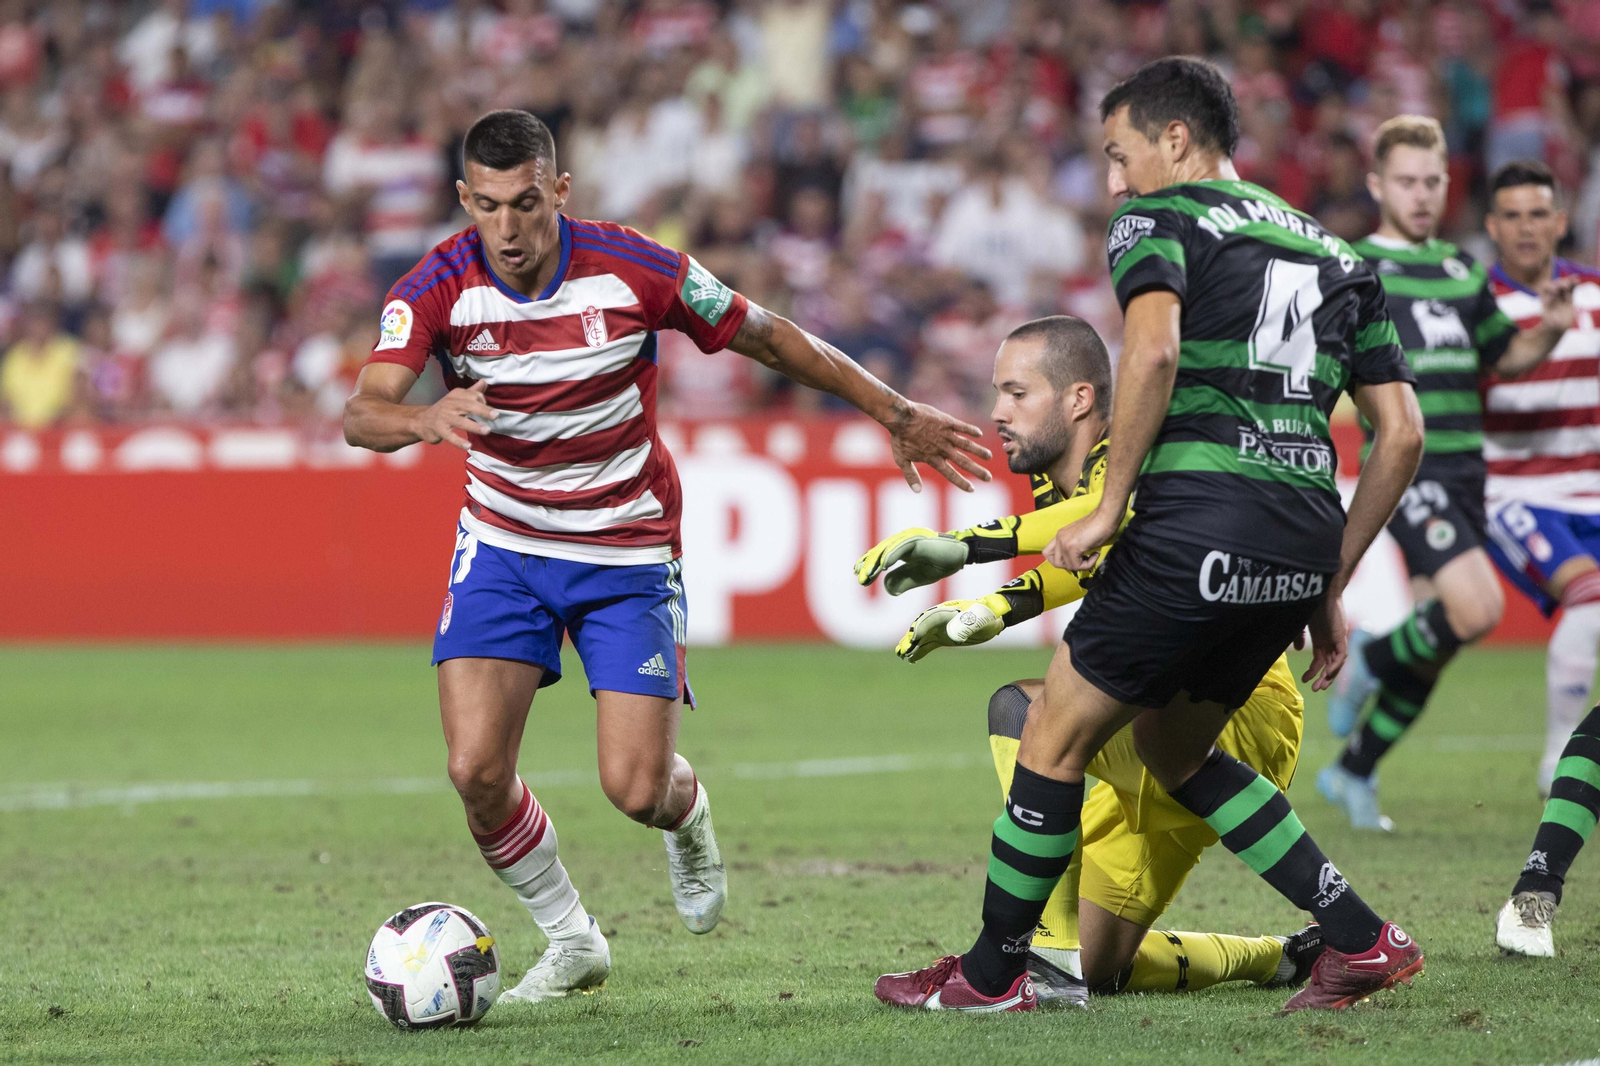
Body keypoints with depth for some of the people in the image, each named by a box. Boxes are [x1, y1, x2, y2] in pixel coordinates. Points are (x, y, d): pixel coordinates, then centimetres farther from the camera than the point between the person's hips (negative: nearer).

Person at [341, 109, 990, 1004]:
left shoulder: (634, 271, -18)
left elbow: (769, 339, -4)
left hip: (629, 554, -1)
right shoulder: (438, 290, -17)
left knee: (637, 788, -10)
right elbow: (362, 414, -28)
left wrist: (898, 414, 2)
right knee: (477, 770, -13)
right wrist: (426, 419, -52)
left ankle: (689, 819, 31)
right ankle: (572, 941, 12)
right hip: (504, 547, 1)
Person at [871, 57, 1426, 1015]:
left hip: (1198, 523, -7)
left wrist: (1109, 507, -12)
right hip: (1305, 534, 7)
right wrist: (1329, 590, 21)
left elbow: (1153, 347, -17)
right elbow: (1402, 434, 17)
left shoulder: (1158, 219, 5)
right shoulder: (1336, 253, 23)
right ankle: (1362, 938, 13)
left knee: (1058, 735, 9)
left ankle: (991, 974, 16)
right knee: (1171, 749, 23)